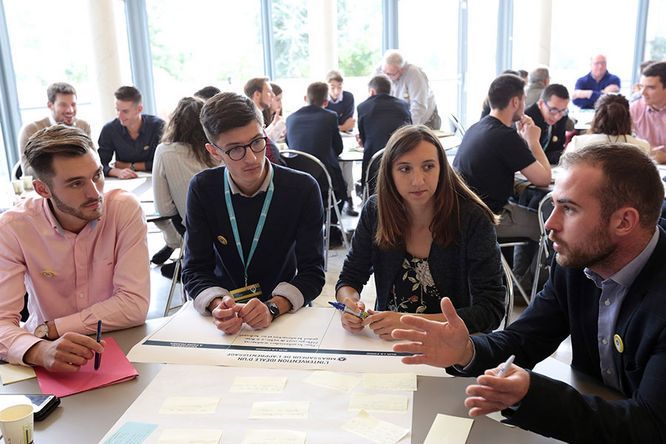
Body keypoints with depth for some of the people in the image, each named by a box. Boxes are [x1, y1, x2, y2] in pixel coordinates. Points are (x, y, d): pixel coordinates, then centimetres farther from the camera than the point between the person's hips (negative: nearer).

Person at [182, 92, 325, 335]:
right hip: (225, 308, 2)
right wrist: (218, 305, -25)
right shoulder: (202, 189, -3)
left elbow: (312, 272, -9)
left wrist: (272, 307, -27)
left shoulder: (303, 188, -8)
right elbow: (195, 270, -5)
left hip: (285, 313, -2)